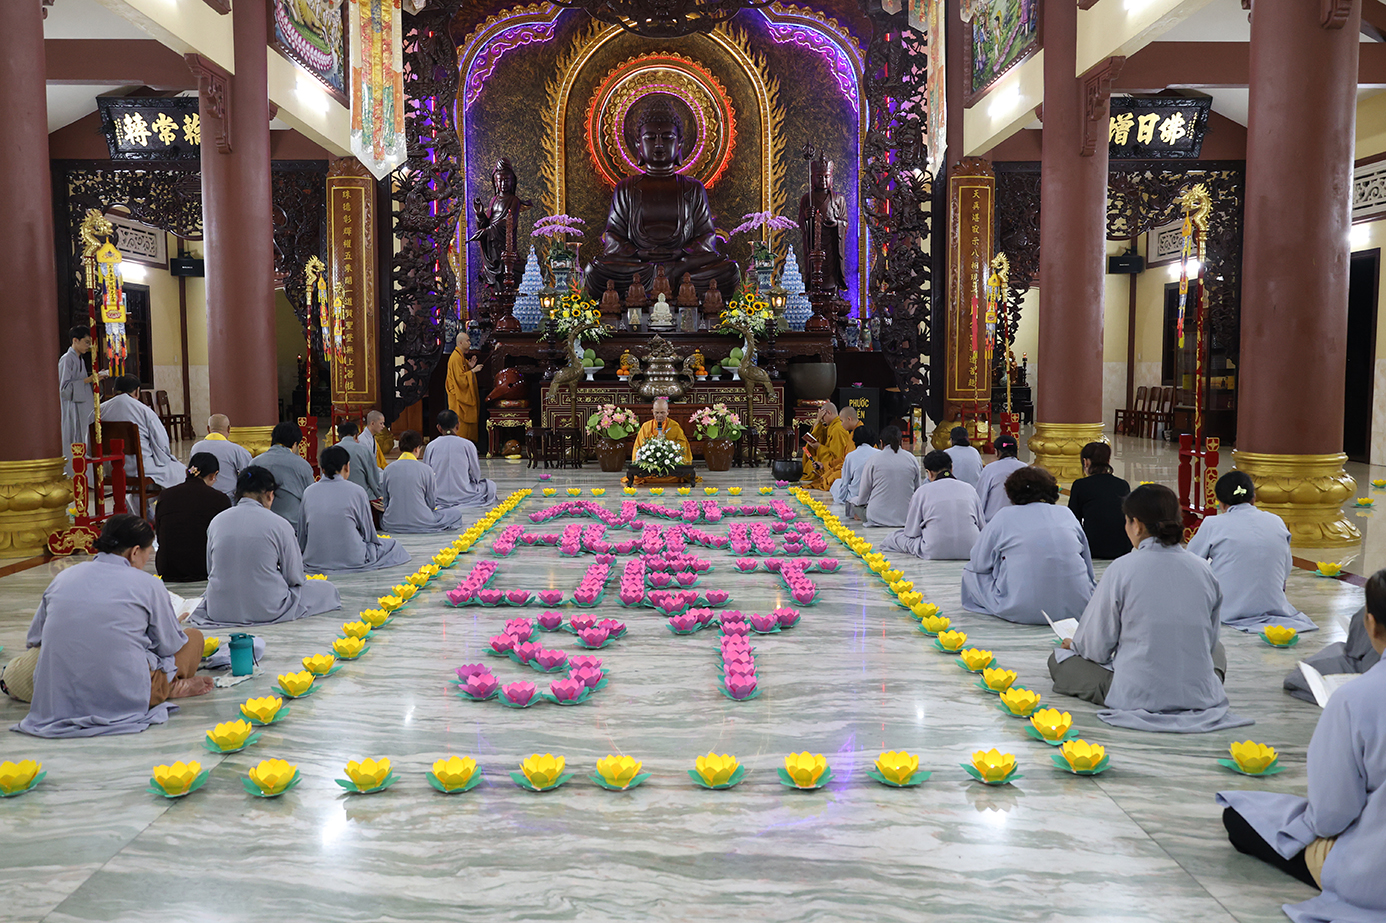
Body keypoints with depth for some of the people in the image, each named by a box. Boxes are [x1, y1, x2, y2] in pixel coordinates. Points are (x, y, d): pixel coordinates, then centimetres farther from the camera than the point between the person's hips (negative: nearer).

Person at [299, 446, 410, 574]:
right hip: (352, 561, -6)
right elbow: (369, 534, 0)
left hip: (314, 561, 6)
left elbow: (301, 536, 8)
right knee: (393, 545, 17)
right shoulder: (356, 491, -9)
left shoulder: (309, 491, 1)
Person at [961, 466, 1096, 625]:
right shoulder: (1066, 514, 12)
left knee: (969, 571, 16)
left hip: (1023, 611, -4)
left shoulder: (1004, 516, 1)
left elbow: (979, 563, 6)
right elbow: (1089, 571, 20)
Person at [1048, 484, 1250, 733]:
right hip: (1199, 695, 5)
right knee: (1217, 649, 38)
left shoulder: (1122, 569, -15)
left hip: (1136, 695, -5)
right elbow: (1209, 641, 10)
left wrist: (1074, 644, 15)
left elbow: (1097, 648, -8)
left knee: (1059, 658, 13)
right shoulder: (1204, 570, -2)